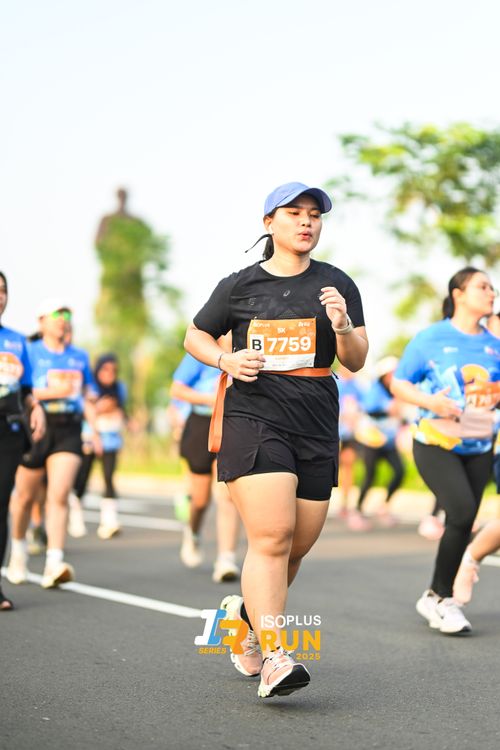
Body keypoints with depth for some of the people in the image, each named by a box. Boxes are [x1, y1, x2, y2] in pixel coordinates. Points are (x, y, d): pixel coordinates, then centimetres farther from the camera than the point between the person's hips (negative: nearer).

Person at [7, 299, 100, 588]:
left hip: (68, 431, 2)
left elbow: (87, 396, 21)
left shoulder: (80, 356, 14)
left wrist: (95, 430, 11)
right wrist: (52, 392, -15)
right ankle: (19, 550, 35)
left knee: (60, 494, -13)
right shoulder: (30, 352, 1)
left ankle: (54, 563, -18)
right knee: (26, 496, 10)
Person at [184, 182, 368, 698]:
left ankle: (244, 612, 35)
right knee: (272, 536, -18)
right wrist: (226, 360, -3)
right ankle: (273, 658, -19)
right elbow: (195, 336, 17)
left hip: (317, 427, 3)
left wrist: (343, 326, -15)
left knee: (297, 546, 7)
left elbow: (356, 362, 6)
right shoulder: (240, 285, 6)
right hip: (254, 418, -3)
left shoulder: (337, 286, 10)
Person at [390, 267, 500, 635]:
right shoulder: (430, 338, -6)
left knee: (464, 523, 4)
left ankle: (439, 599, 23)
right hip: (435, 444, -5)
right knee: (462, 512, -21)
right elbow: (399, 382, -1)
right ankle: (440, 596, -3)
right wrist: (430, 401, -18)